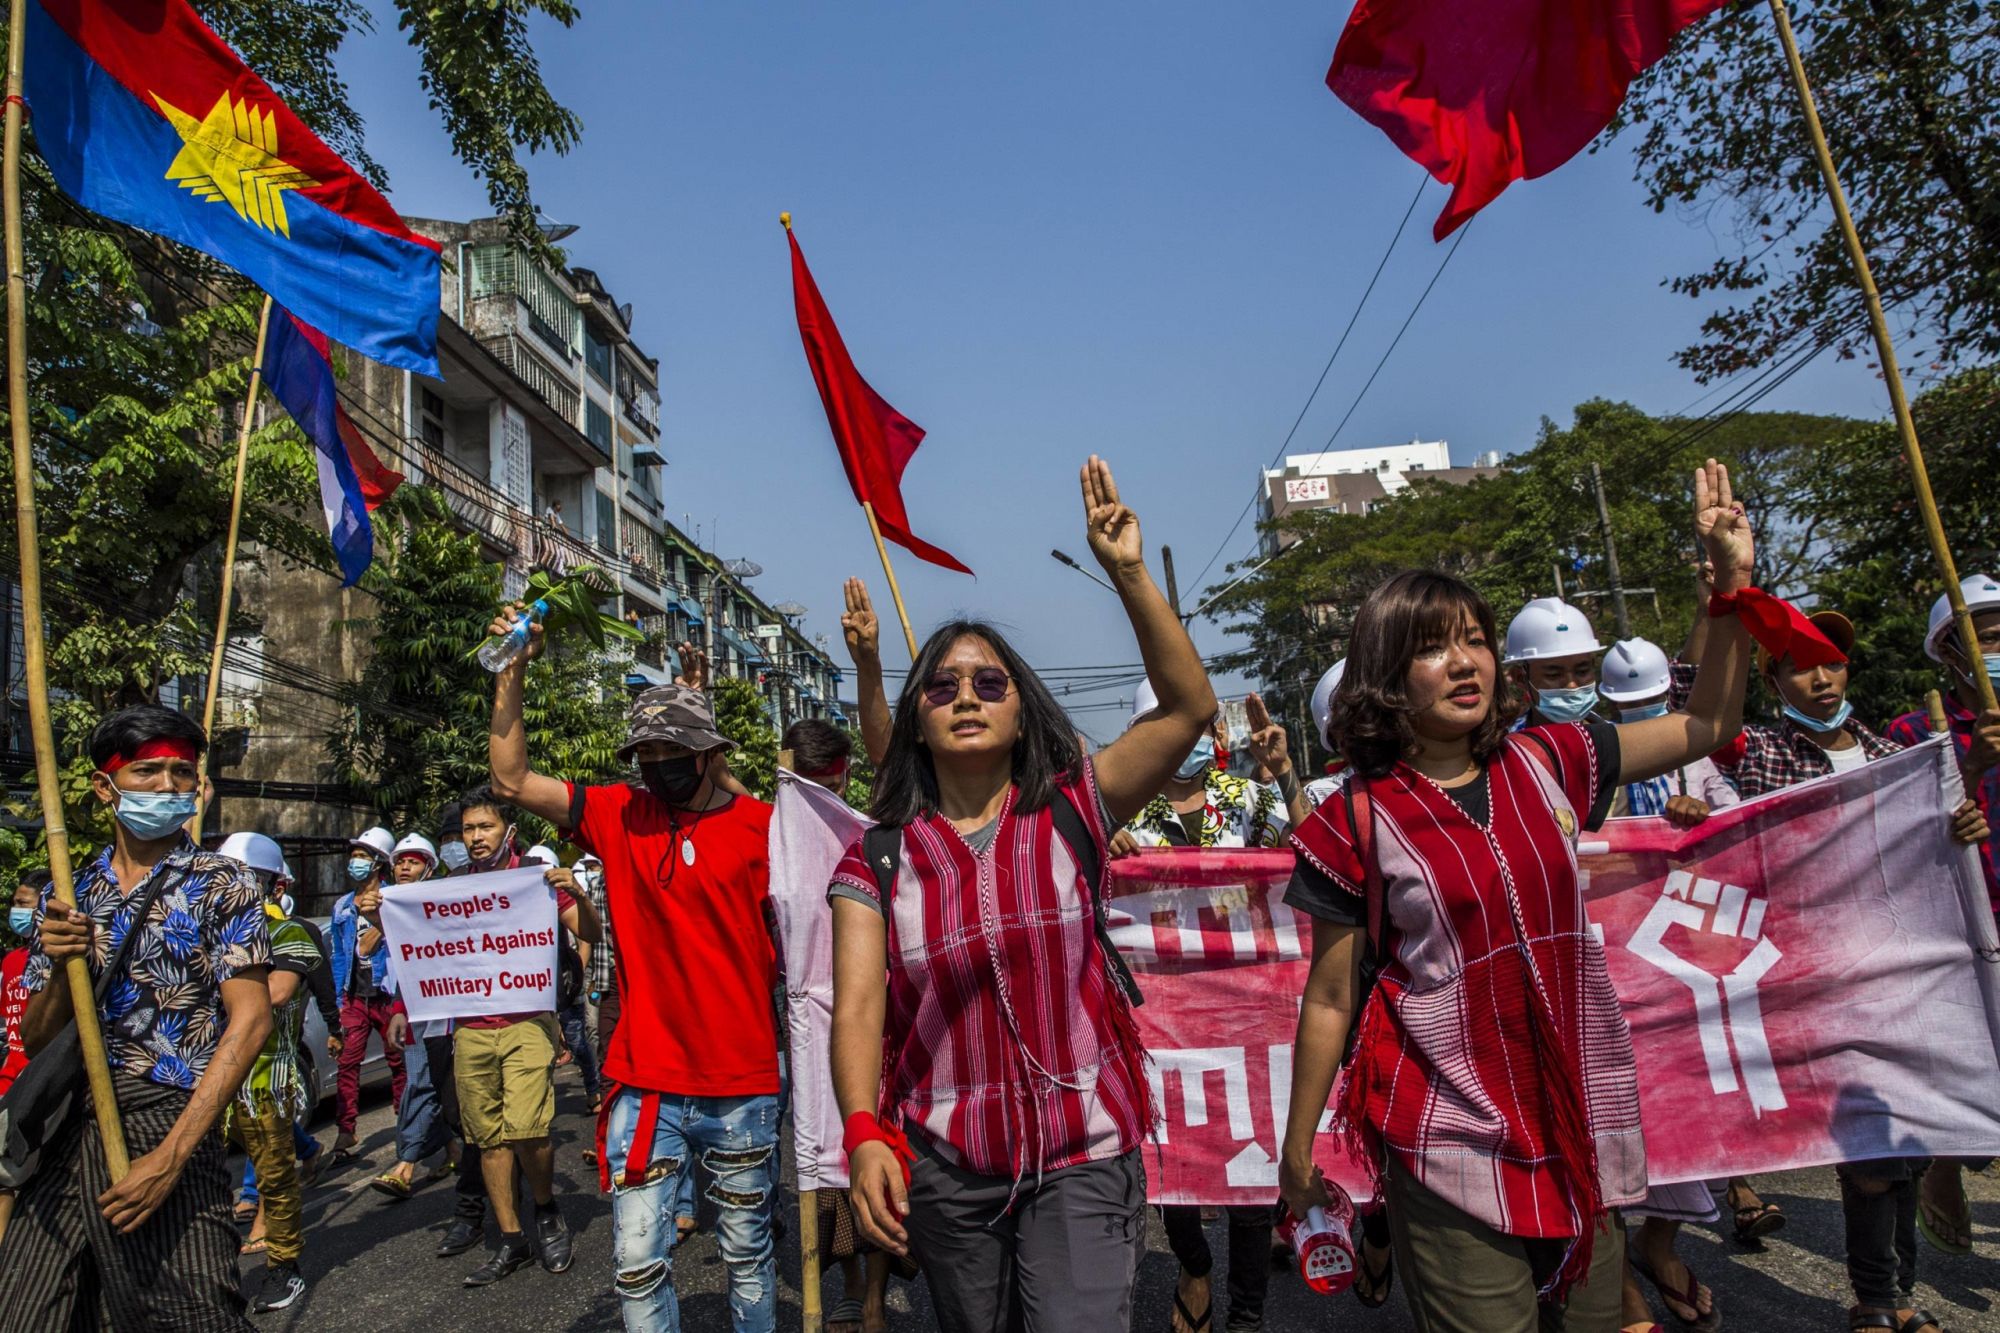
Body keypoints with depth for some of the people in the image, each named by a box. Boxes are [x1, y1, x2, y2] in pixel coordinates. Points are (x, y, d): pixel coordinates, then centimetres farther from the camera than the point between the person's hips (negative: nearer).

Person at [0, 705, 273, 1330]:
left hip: (165, 1131, -4)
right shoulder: (65, 897, 12)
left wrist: (171, 1155, -17)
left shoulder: (223, 884, -1)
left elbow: (250, 1020, -10)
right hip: (63, 1136, 4)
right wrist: (61, 967, -9)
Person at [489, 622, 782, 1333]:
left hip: (741, 1086, -1)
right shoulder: (620, 814, 3)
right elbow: (512, 779, 2)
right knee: (637, 1263, 7)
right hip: (645, 1083, 2)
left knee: (748, 1255, 16)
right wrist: (512, 673, -5)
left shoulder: (761, 825, -6)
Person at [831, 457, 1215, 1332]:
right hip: (944, 1165, 2)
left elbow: (1190, 707, -13)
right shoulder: (877, 859, -1)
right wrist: (864, 1134, -28)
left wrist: (1127, 574, -21)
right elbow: (858, 1005, -11)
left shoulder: (1071, 814, -4)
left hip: (1083, 1156, -2)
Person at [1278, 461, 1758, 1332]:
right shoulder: (1359, 819, -10)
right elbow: (1329, 999, -5)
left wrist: (1731, 583, 2)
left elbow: (1707, 727, 11)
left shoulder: (1546, 764, 1)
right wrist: (1296, 1155, 1)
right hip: (1453, 1146, -4)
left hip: (1581, 1122, 5)